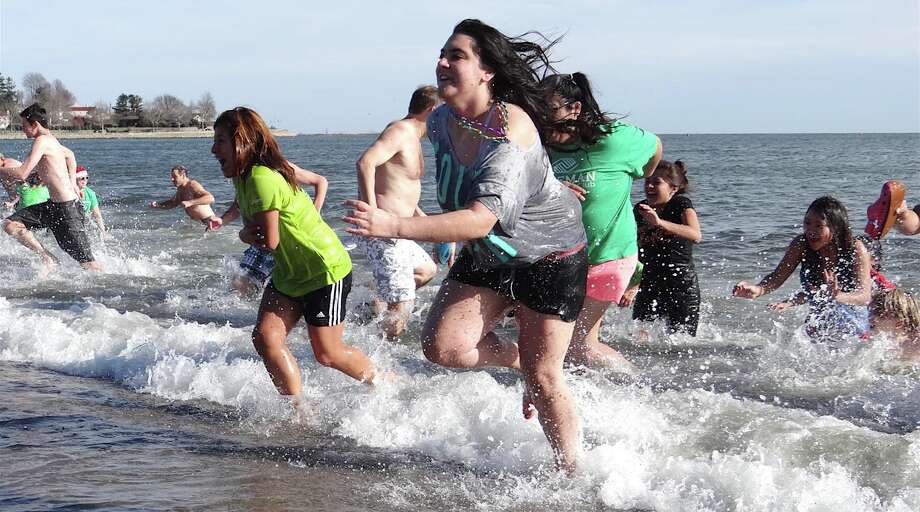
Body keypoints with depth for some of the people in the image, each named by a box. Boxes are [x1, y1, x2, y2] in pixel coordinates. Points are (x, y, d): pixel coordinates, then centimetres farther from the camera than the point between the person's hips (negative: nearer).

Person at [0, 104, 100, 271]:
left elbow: (21, 174, -22)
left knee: (85, 261, -6)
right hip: (53, 206, 10)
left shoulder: (41, 141, -15)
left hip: (66, 207, -10)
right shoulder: (50, 140, 14)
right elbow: (69, 155, 35)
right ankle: (47, 258, 5)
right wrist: (72, 183, 32)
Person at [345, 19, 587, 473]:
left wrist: (393, 227, -50)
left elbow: (481, 219, -43)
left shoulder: (511, 128, -32)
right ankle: (520, 363, 17)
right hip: (487, 256, 6)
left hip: (549, 258, -6)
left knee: (544, 378, -2)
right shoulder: (440, 121, -9)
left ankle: (571, 472, 20)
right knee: (442, 345, -12)